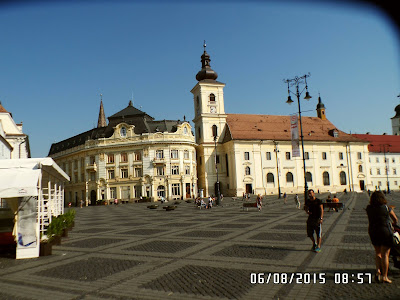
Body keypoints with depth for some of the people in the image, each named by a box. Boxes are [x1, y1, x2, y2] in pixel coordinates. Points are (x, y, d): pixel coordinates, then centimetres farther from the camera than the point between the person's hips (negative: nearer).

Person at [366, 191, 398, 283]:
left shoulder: (369, 208, -1)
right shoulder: (386, 207, -6)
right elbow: (395, 219, 7)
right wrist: (394, 224, 27)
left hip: (373, 232, 3)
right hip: (385, 232, -3)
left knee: (378, 253, 19)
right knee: (385, 254, 2)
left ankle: (378, 271, 6)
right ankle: (384, 276, 5)